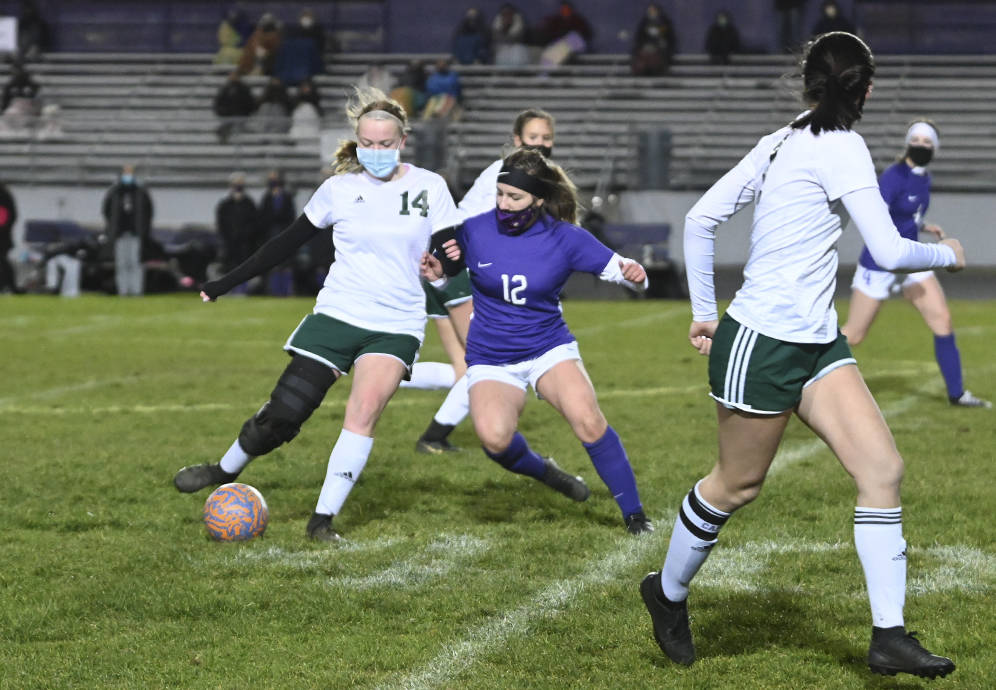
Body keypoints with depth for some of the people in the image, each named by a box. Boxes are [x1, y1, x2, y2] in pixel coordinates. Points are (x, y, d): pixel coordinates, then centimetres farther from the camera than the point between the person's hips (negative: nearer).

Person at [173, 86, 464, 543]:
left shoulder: (429, 187, 0)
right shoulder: (339, 189, 1)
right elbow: (287, 243, 10)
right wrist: (226, 283, 9)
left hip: (397, 325, 0)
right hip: (336, 315, 0)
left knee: (363, 413, -20)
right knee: (283, 415, -4)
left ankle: (323, 520, -11)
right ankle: (224, 472, 23)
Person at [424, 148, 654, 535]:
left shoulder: (566, 238, -9)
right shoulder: (474, 230, -8)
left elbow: (619, 269, -3)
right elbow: (445, 275, 8)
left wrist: (634, 273, -26)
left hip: (549, 348, 0)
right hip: (491, 360, 0)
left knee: (588, 423, -27)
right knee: (494, 437, -29)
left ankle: (634, 514, -10)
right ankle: (544, 472, 6)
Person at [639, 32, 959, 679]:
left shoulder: (781, 142, 9)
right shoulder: (841, 147, -15)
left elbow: (700, 219, 10)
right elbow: (888, 251, -19)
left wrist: (704, 310, 15)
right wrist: (947, 254, 1)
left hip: (816, 344, 8)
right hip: (761, 345, -8)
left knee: (883, 468, -4)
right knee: (737, 484, 9)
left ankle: (889, 637, -4)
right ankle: (668, 593, 33)